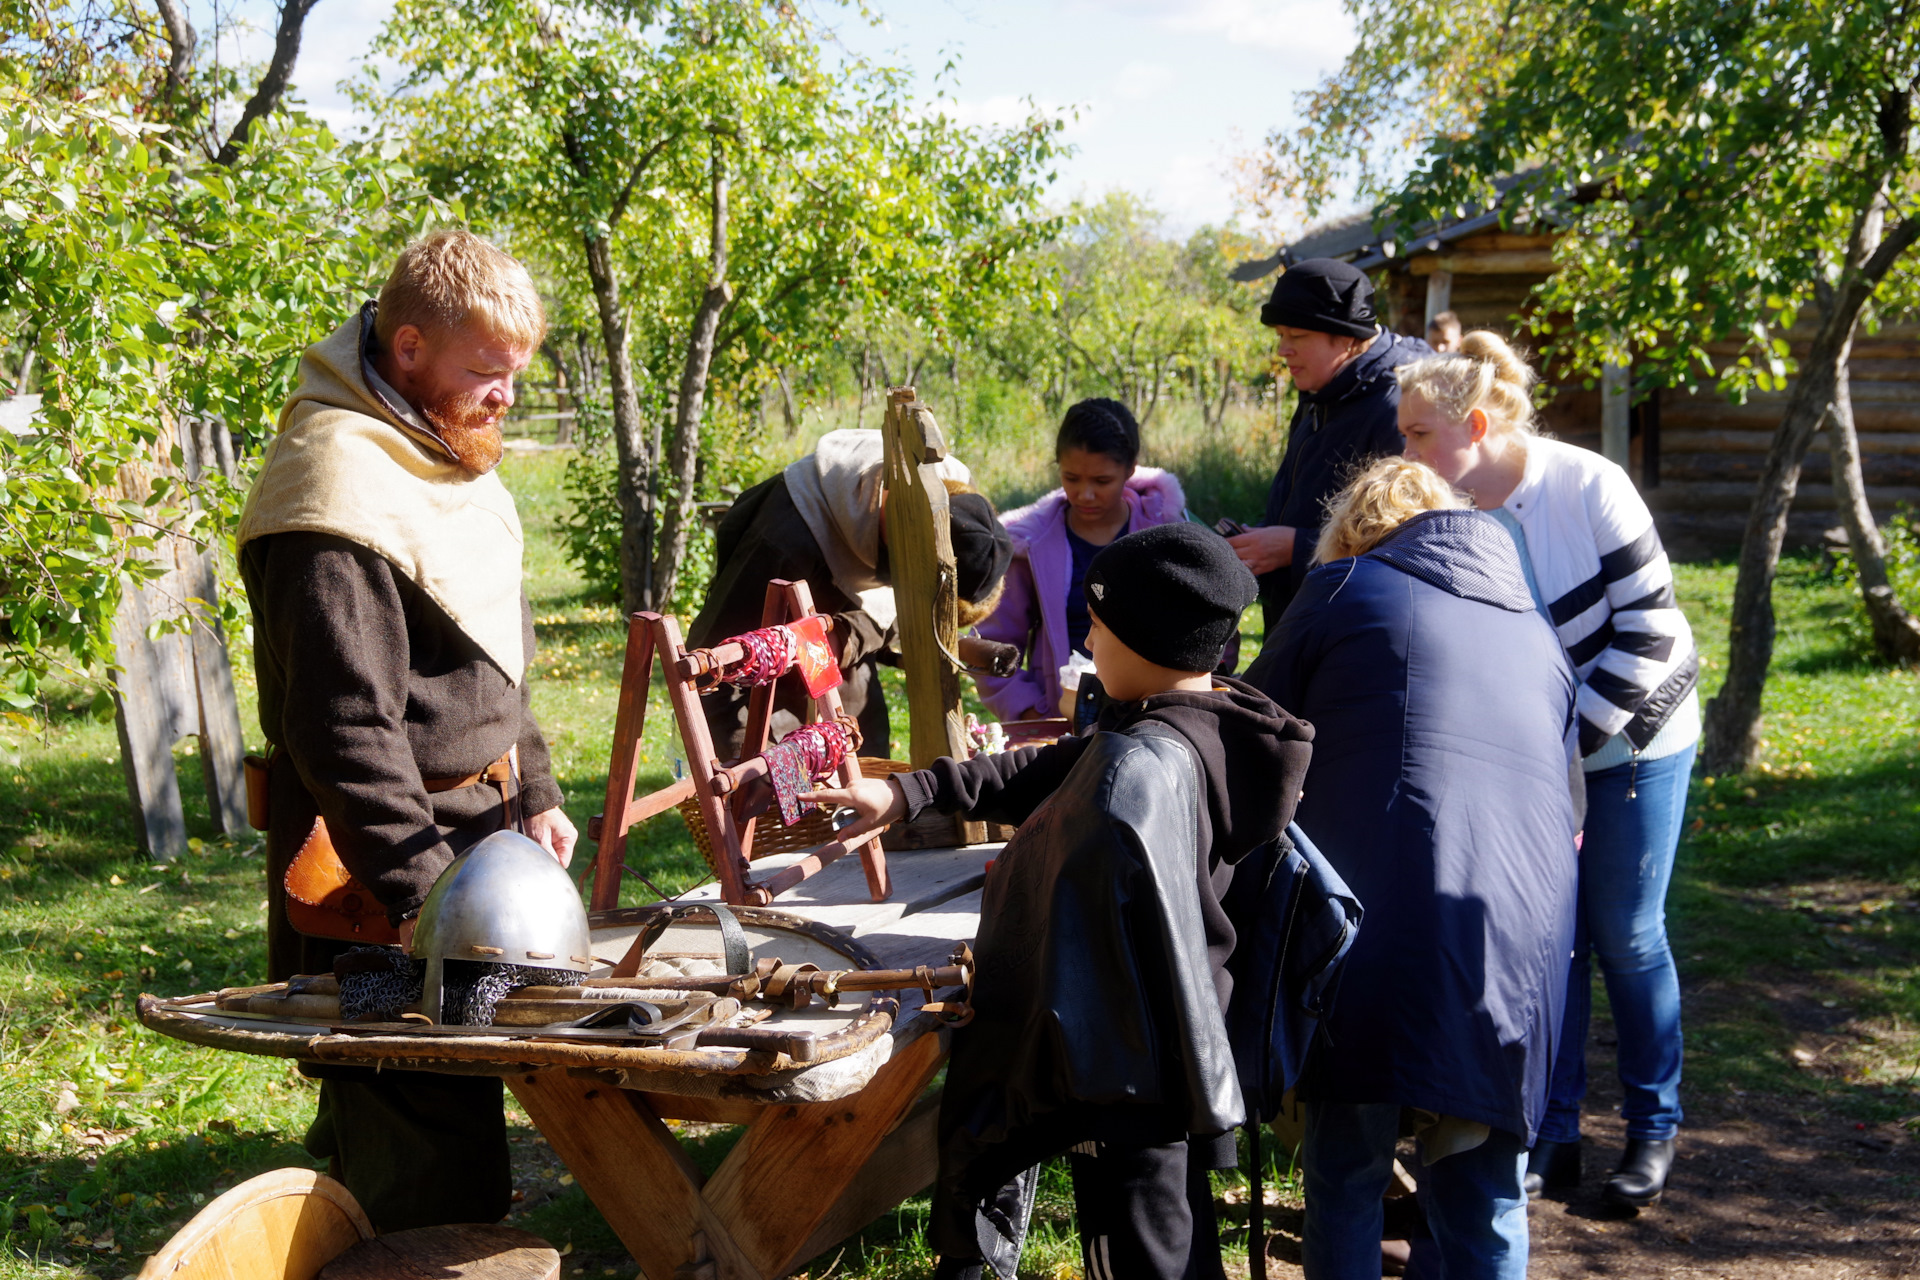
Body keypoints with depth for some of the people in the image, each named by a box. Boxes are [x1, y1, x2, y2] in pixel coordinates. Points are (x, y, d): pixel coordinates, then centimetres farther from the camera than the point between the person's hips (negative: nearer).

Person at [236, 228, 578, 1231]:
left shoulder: (448, 453, 12)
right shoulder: (341, 491, -19)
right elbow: (346, 726, -22)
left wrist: (533, 794, 16)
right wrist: (423, 889, -23)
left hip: (470, 823, 10)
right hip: (385, 853, -10)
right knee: (428, 1153, -4)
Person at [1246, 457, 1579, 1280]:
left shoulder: (1345, 588, 10)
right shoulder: (1537, 634, 24)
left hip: (1376, 925, -4)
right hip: (1519, 943, 4)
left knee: (1345, 1173, 9)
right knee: (1480, 1192, 13)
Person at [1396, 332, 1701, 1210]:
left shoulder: (1587, 486, -19)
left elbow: (1650, 627, -18)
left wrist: (1571, 736, -20)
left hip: (1631, 741, -3)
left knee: (1626, 936, 2)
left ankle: (1653, 1130, 20)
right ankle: (1554, 1135, 16)